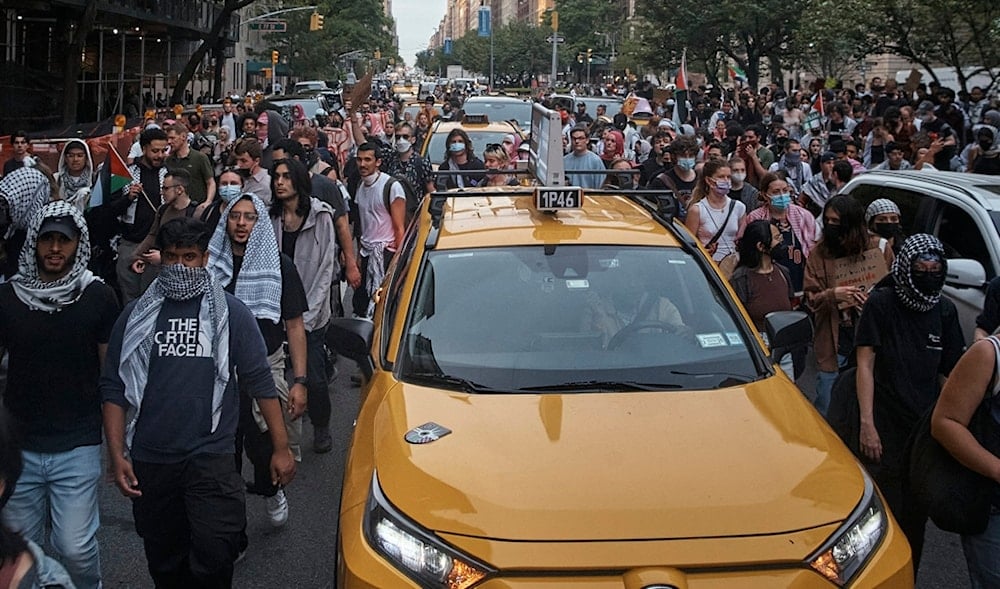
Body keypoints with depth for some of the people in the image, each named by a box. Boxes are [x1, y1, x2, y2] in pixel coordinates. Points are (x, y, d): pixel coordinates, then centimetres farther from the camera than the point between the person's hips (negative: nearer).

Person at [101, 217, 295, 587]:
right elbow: (114, 389, 7)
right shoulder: (137, 316, 8)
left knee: (214, 557, -14)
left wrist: (281, 448, 0)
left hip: (211, 456, -2)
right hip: (149, 460, 2)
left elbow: (260, 382, 3)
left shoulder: (230, 313, 4)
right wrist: (116, 455, -2)